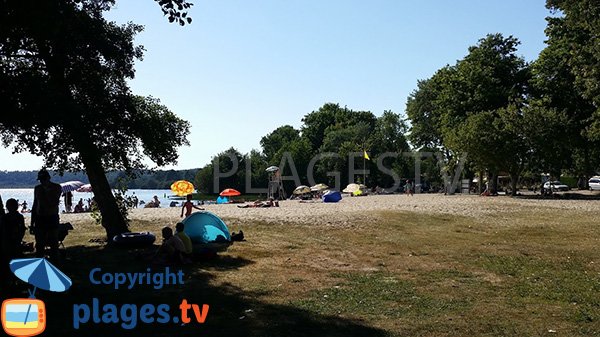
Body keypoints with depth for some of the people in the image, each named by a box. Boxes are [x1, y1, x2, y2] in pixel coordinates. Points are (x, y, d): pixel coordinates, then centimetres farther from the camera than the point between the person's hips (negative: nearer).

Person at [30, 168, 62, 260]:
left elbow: (55, 203, -13)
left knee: (53, 243, 0)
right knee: (39, 244, 7)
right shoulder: (37, 189, 9)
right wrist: (32, 223, 11)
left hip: (52, 218, -3)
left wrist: (47, 191, -16)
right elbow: (35, 205, 13)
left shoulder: (56, 187, -2)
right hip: (40, 218, 3)